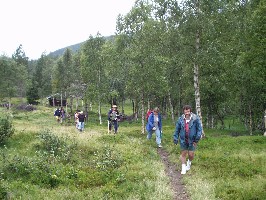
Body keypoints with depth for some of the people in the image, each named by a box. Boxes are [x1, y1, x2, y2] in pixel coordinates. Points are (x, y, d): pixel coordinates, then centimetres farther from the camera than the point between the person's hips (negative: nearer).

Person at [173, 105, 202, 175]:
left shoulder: (195, 119, -12)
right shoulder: (180, 119, -5)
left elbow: (199, 129, -8)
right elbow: (177, 129, 4)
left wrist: (197, 139, -12)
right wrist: (175, 138, 4)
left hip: (192, 140, -1)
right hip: (183, 140, 1)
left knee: (191, 154, 5)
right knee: (183, 153, 8)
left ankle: (189, 162, 39)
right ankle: (183, 168, 23)